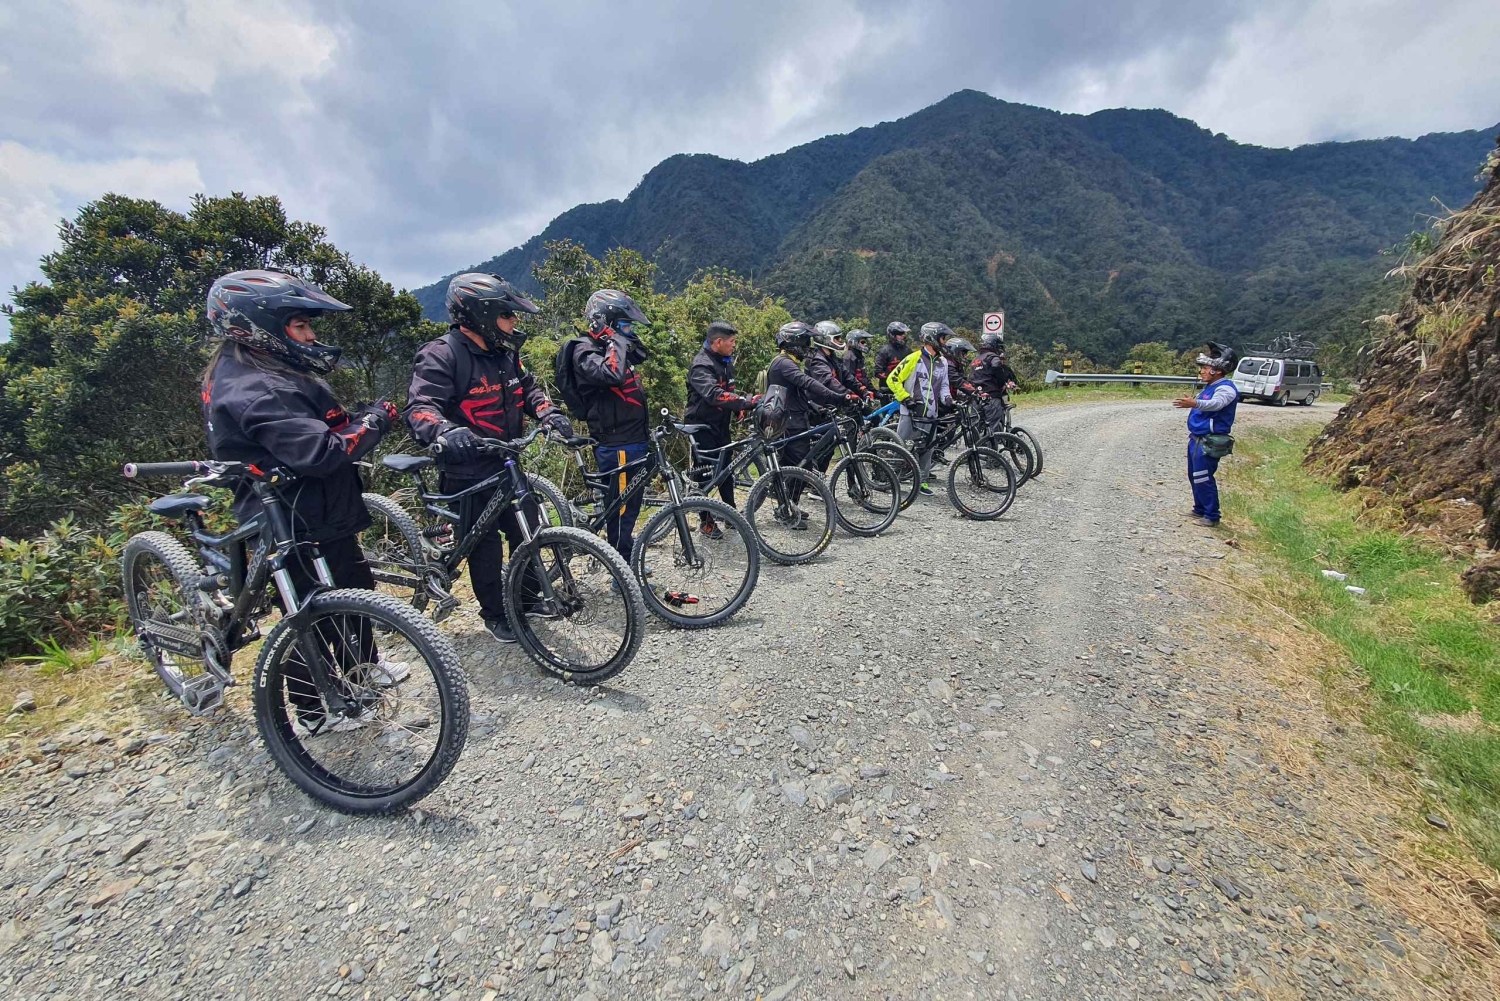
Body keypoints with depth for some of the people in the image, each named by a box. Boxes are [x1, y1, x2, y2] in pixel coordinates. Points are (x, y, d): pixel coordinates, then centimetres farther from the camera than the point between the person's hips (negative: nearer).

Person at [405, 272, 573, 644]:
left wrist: (549, 413, -8)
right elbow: (420, 406, -26)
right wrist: (445, 431, -48)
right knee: (486, 546, 5)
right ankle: (494, 614, 25)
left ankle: (528, 597, 33)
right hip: (469, 470, -7)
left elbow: (528, 387, 13)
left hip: (506, 463, 7)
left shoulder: (504, 351, 6)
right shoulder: (441, 355, -17)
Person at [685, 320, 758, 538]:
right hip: (703, 426, -8)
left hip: (721, 424, 8)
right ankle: (706, 521, 10)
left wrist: (740, 407, -1)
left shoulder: (725, 361, 8)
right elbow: (714, 395, -38)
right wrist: (747, 401, -45)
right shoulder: (702, 365, -22)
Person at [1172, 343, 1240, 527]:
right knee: (1194, 476, 17)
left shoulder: (1226, 388, -14)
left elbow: (1216, 403, -37)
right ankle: (1199, 510, 30)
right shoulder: (1209, 387, 16)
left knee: (1203, 479, -9)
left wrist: (1195, 403, -52)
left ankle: (1212, 517, 0)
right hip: (1196, 438, 10)